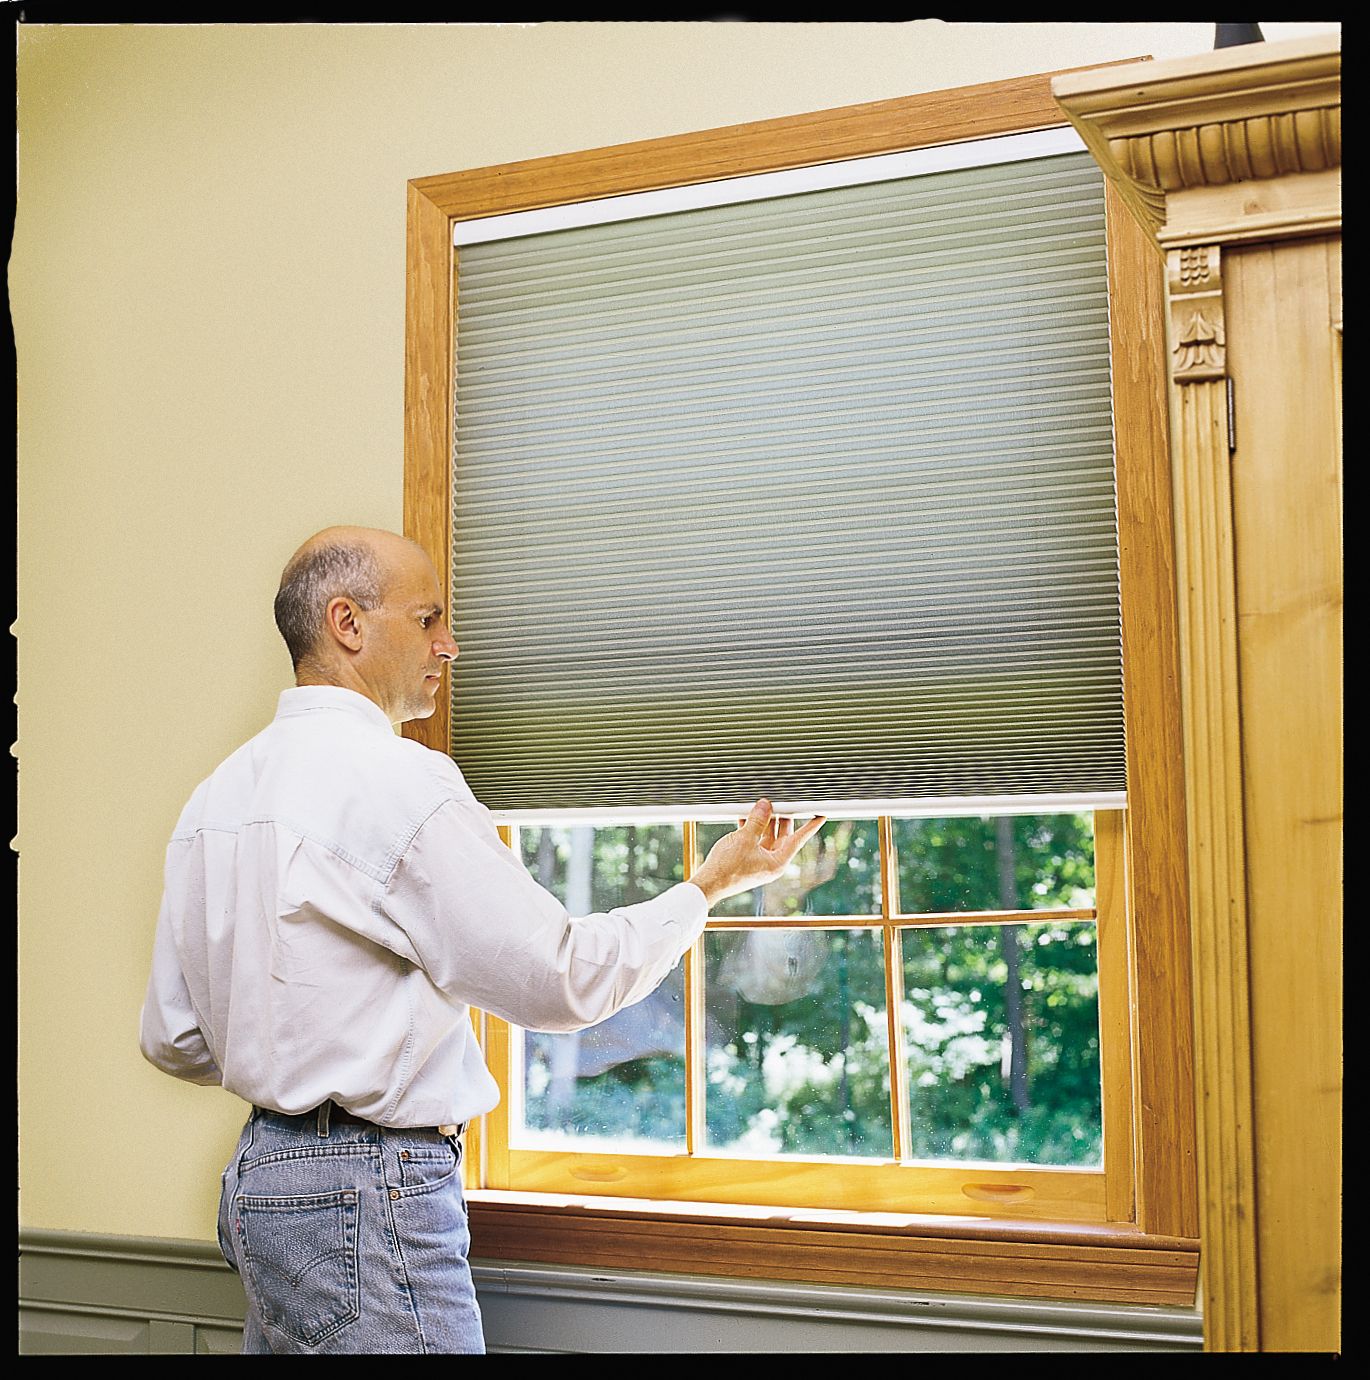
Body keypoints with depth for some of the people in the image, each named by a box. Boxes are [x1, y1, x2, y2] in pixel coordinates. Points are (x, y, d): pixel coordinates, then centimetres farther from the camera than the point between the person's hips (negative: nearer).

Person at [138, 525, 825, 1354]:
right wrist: (711, 885, -1)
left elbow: (172, 1039, 14)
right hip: (368, 1193, -9)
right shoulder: (398, 779, -16)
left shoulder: (215, 794, 10)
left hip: (257, 1180, 9)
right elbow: (562, 982, -13)